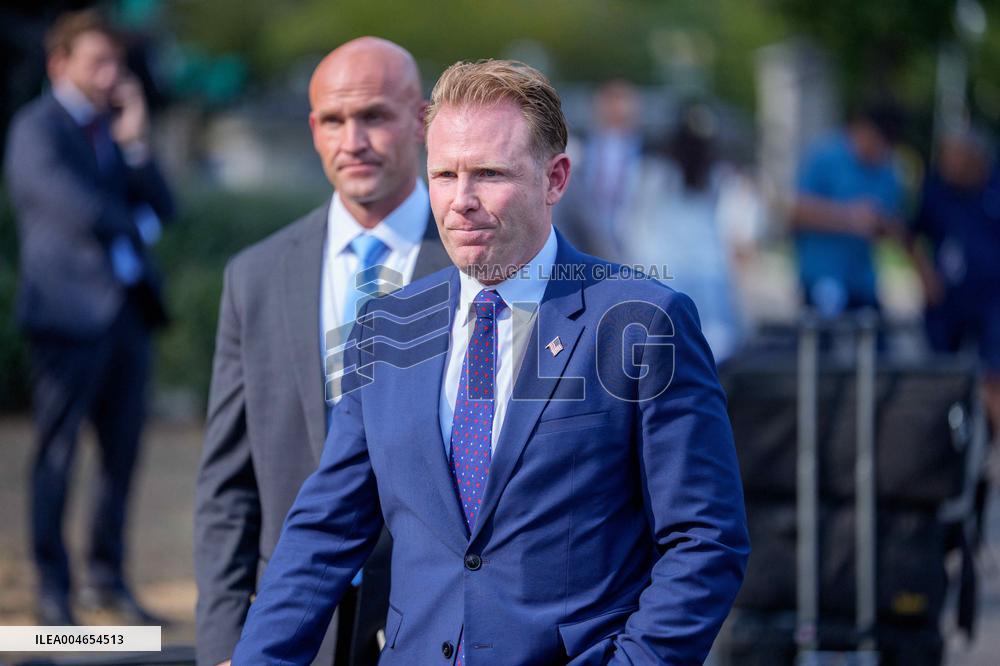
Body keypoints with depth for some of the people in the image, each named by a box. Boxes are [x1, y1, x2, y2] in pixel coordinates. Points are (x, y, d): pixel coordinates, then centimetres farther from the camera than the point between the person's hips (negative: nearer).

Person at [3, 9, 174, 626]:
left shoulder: (113, 124, 18)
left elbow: (160, 209, 10)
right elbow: (79, 210, -15)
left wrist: (136, 143, -4)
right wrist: (136, 226, 2)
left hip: (129, 307, 7)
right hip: (72, 308, -7)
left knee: (123, 449, 6)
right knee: (58, 453, -2)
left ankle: (107, 576, 16)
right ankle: (53, 590, 5)